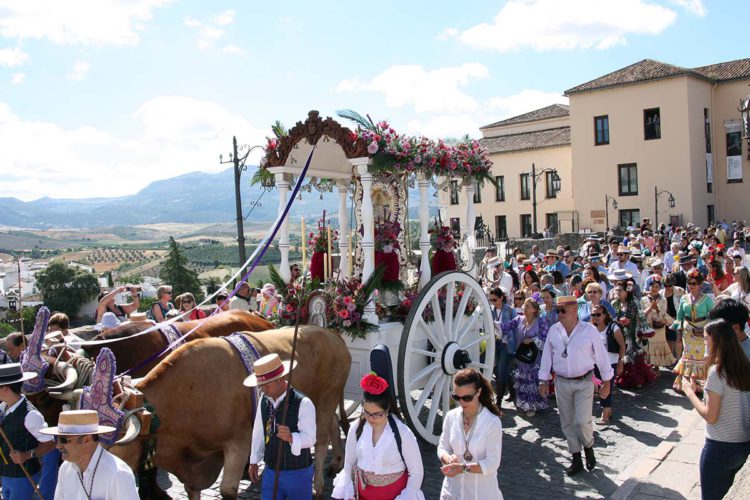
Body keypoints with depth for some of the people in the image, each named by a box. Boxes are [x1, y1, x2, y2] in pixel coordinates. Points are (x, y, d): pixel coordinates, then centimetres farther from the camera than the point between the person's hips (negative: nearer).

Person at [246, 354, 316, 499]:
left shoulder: (303, 403, -21)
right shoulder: (264, 400, -3)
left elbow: (310, 438, -23)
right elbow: (258, 432, 7)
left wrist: (290, 437, -42)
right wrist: (254, 461, 13)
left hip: (297, 473, -5)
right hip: (271, 471, 5)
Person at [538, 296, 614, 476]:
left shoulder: (589, 330, -9)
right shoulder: (554, 330, -1)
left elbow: (601, 356, -2)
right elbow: (547, 356, 6)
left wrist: (606, 382, 2)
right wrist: (543, 381, 7)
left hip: (584, 382, -3)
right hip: (562, 383, 3)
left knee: (582, 421, -10)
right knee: (567, 423, 8)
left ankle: (588, 447, 22)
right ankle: (577, 459, 23)